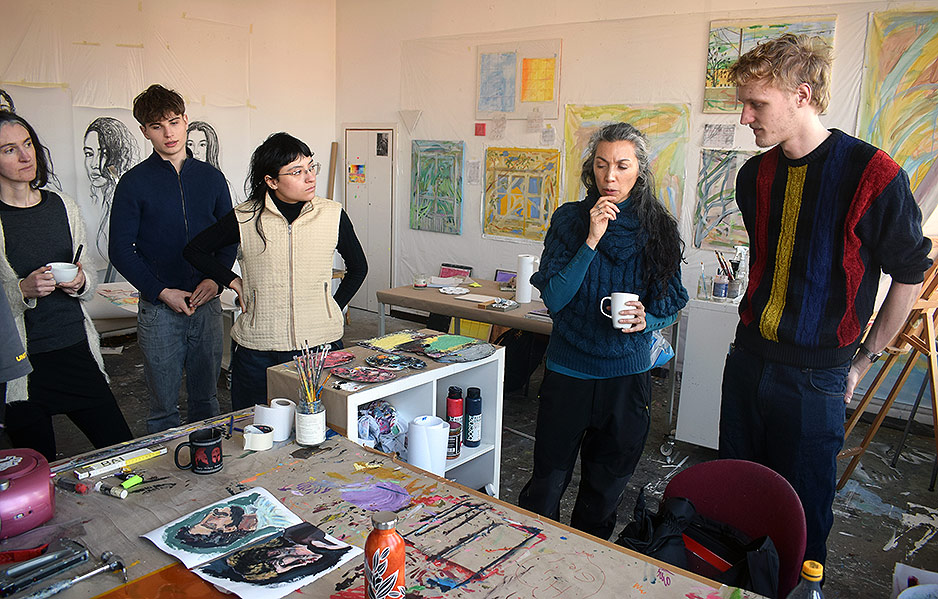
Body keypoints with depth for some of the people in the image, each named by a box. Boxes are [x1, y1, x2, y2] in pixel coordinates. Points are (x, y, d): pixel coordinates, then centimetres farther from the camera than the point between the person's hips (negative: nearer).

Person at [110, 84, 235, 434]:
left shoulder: (211, 177, 7)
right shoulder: (135, 183, -3)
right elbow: (121, 250, -3)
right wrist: (163, 293, -11)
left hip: (207, 303, 3)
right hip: (159, 309, -3)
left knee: (206, 398, 14)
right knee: (163, 406, 6)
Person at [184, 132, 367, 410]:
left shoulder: (333, 215, -1)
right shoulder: (245, 218, -4)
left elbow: (358, 267, 14)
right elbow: (195, 250, 12)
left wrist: (334, 308, 7)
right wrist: (234, 282, 2)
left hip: (321, 344, 0)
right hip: (257, 349, 0)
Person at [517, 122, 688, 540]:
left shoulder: (658, 228, -1)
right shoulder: (569, 220, -4)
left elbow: (670, 305, 5)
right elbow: (553, 299, -11)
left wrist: (646, 320, -17)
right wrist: (591, 240, -19)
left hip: (628, 375, 2)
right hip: (568, 370, -1)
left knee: (605, 489, 15)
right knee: (547, 482, 5)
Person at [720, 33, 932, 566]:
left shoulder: (873, 174, -14)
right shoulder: (756, 174, 4)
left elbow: (911, 273, -3)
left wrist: (865, 358, 0)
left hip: (816, 376, -5)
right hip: (749, 358, 6)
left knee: (803, 512, 7)